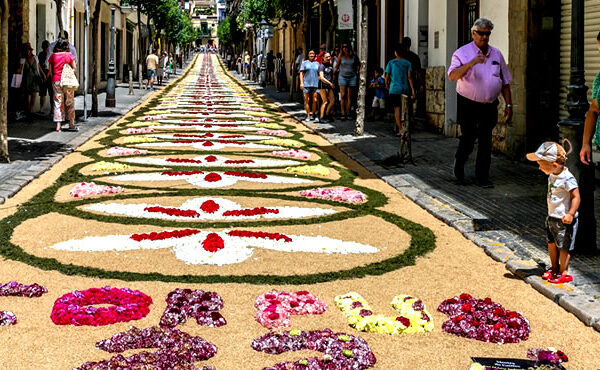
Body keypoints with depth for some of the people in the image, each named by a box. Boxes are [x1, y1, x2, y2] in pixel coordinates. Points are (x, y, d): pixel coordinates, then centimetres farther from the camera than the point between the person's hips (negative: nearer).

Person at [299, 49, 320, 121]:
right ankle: (308, 116, 5)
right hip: (306, 84, -2)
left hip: (315, 84, 2)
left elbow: (319, 74, 17)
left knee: (315, 100, -2)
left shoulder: (317, 63, 14)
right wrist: (301, 83, -8)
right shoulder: (304, 63, 7)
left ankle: (314, 115, 12)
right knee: (307, 100, 0)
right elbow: (301, 73, 3)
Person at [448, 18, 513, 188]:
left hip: (489, 106, 3)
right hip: (468, 105, -3)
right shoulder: (462, 53, -5)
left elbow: (505, 82, 15)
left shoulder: (496, 54, 10)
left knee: (485, 139, 1)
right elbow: (452, 76, -21)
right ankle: (459, 167, 26)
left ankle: (483, 177, 6)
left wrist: (508, 104, 9)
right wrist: (471, 63, -33)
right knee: (468, 137, -1)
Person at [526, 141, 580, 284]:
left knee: (563, 246, 0)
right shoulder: (552, 176, 5)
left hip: (564, 220, -9)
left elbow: (576, 197, -24)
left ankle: (563, 273, 11)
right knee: (551, 243, 18)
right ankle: (554, 268, 33)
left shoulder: (567, 179, -23)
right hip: (552, 217, 9)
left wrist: (570, 214, -34)